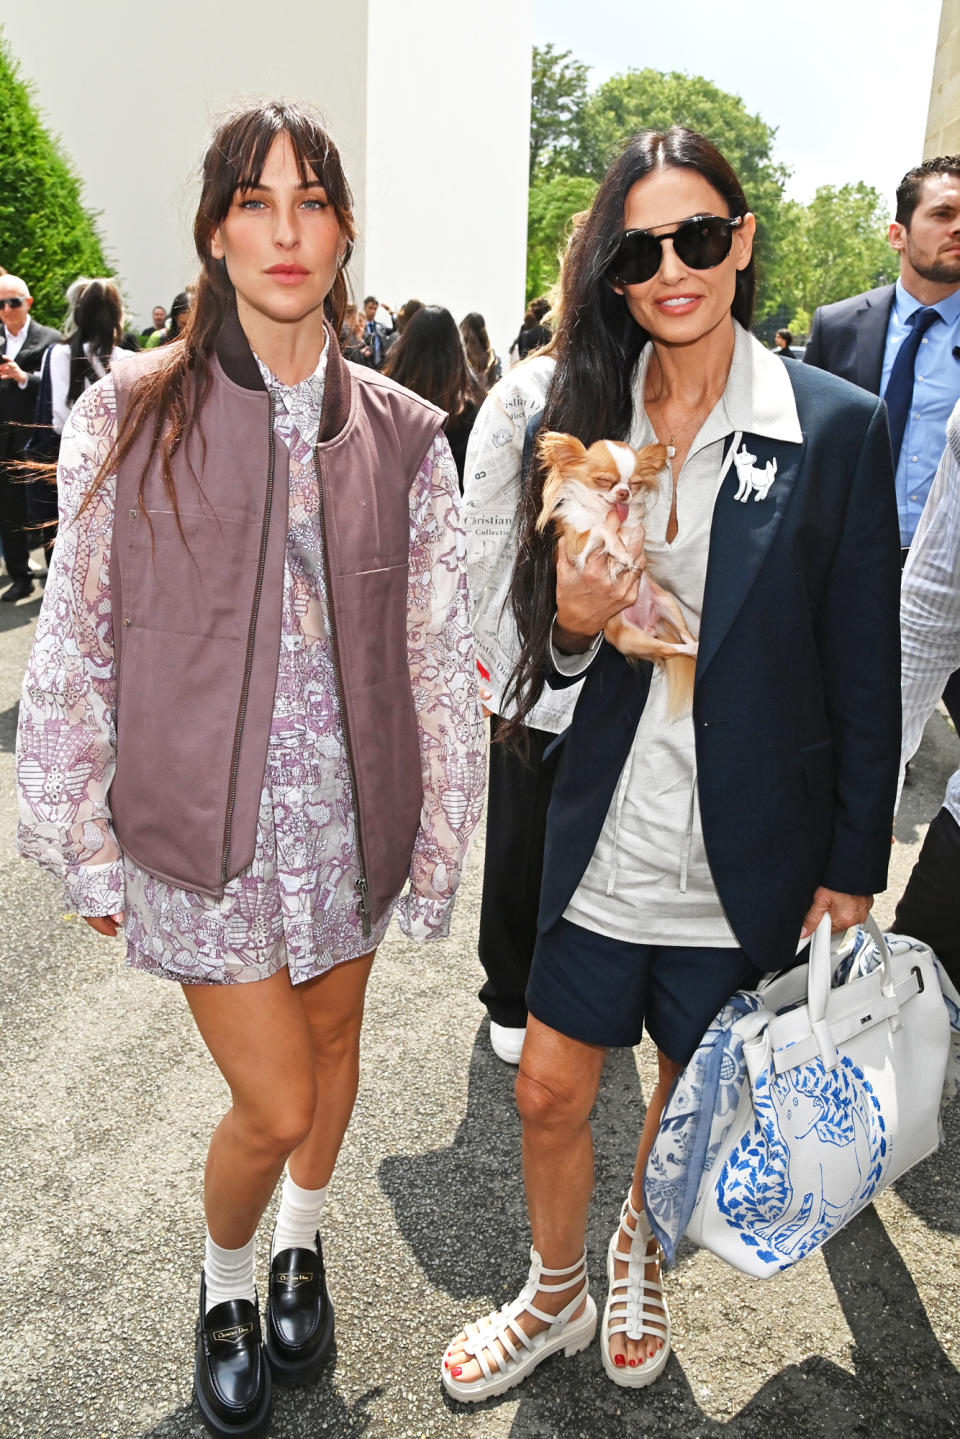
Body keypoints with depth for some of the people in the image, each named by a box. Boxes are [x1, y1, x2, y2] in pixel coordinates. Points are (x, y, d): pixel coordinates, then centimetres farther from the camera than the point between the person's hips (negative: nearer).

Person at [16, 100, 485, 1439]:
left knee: (332, 1043, 20)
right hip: (202, 821, -2)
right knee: (273, 1101, 2)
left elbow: (442, 652, 1)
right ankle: (225, 1282, 38)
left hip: (347, 810, 3)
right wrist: (90, 849, -1)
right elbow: (75, 648, -2)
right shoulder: (132, 415, -6)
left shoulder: (403, 436, -1)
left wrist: (440, 840, 1)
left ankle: (300, 1244, 52)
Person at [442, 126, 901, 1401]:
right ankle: (555, 1296, 43)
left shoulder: (836, 428, -10)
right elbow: (546, 648, 7)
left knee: (693, 1095, 20)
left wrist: (852, 869, -4)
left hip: (746, 860, -2)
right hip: (603, 840, 2)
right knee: (549, 1094, 13)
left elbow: (865, 673, -6)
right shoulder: (585, 417, 0)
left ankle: (639, 1262, 52)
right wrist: (573, 624, -17)